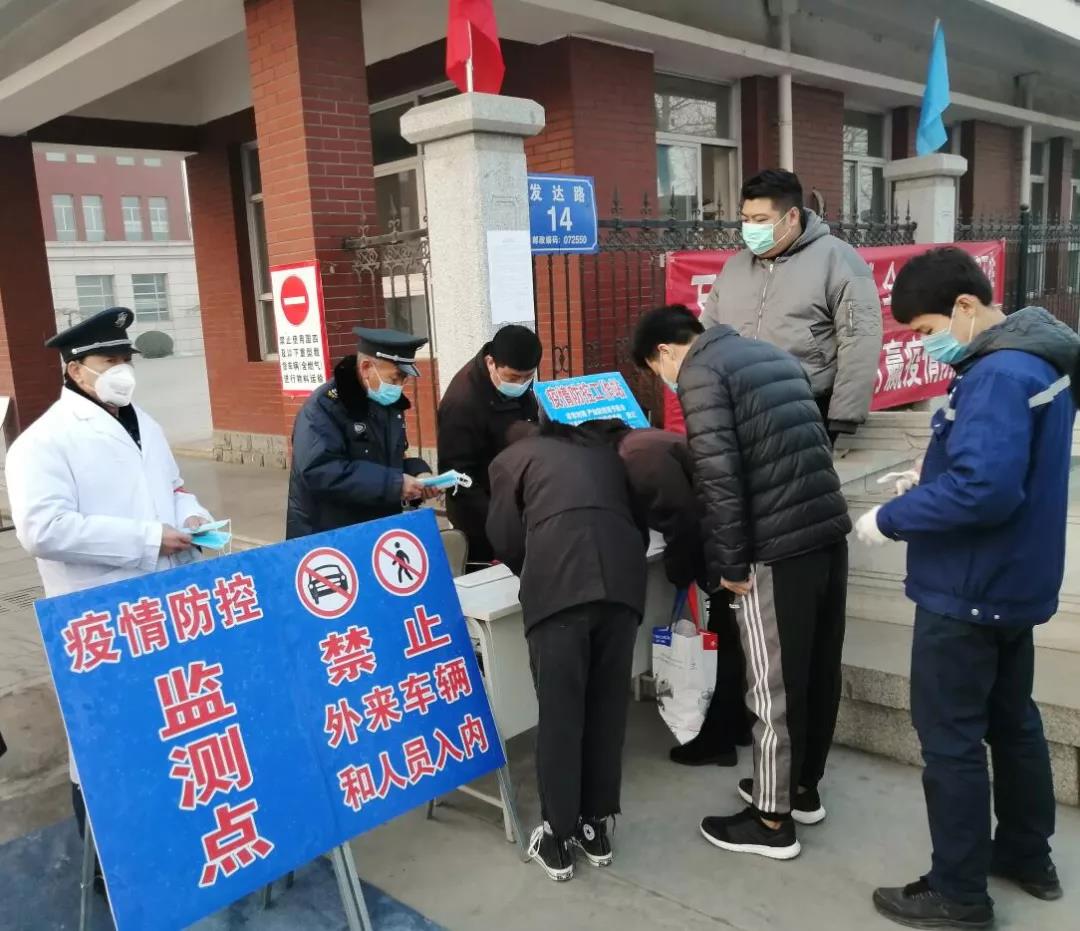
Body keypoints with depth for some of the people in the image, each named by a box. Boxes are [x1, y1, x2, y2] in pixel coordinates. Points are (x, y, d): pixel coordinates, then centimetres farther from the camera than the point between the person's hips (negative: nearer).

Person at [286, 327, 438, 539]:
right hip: (325, 540, -8)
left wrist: (417, 473, -3)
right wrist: (393, 484, -30)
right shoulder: (324, 406, -17)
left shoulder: (390, 402, 8)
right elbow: (318, 472, -30)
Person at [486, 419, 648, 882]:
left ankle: (558, 835, 17)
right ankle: (596, 825, 27)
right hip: (622, 580, 4)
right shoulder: (602, 451, 33)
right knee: (608, 708, 14)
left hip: (559, 587, -3)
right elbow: (640, 519, 27)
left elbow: (505, 539, 14)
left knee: (559, 714, 6)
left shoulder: (509, 459, 23)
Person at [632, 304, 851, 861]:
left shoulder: (699, 372, -6)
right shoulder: (771, 355, 18)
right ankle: (804, 787, 37)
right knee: (819, 670, 19)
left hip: (778, 548, -8)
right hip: (829, 529, 8)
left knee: (774, 686, 5)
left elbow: (719, 476, -16)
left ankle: (772, 820, 20)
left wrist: (730, 563, -8)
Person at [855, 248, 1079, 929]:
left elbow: (982, 488, -34)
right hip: (1012, 583, 10)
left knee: (951, 740, 3)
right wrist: (928, 485, 6)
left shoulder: (999, 375, -24)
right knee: (1012, 720, 23)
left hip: (968, 593, -10)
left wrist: (890, 520, -22)